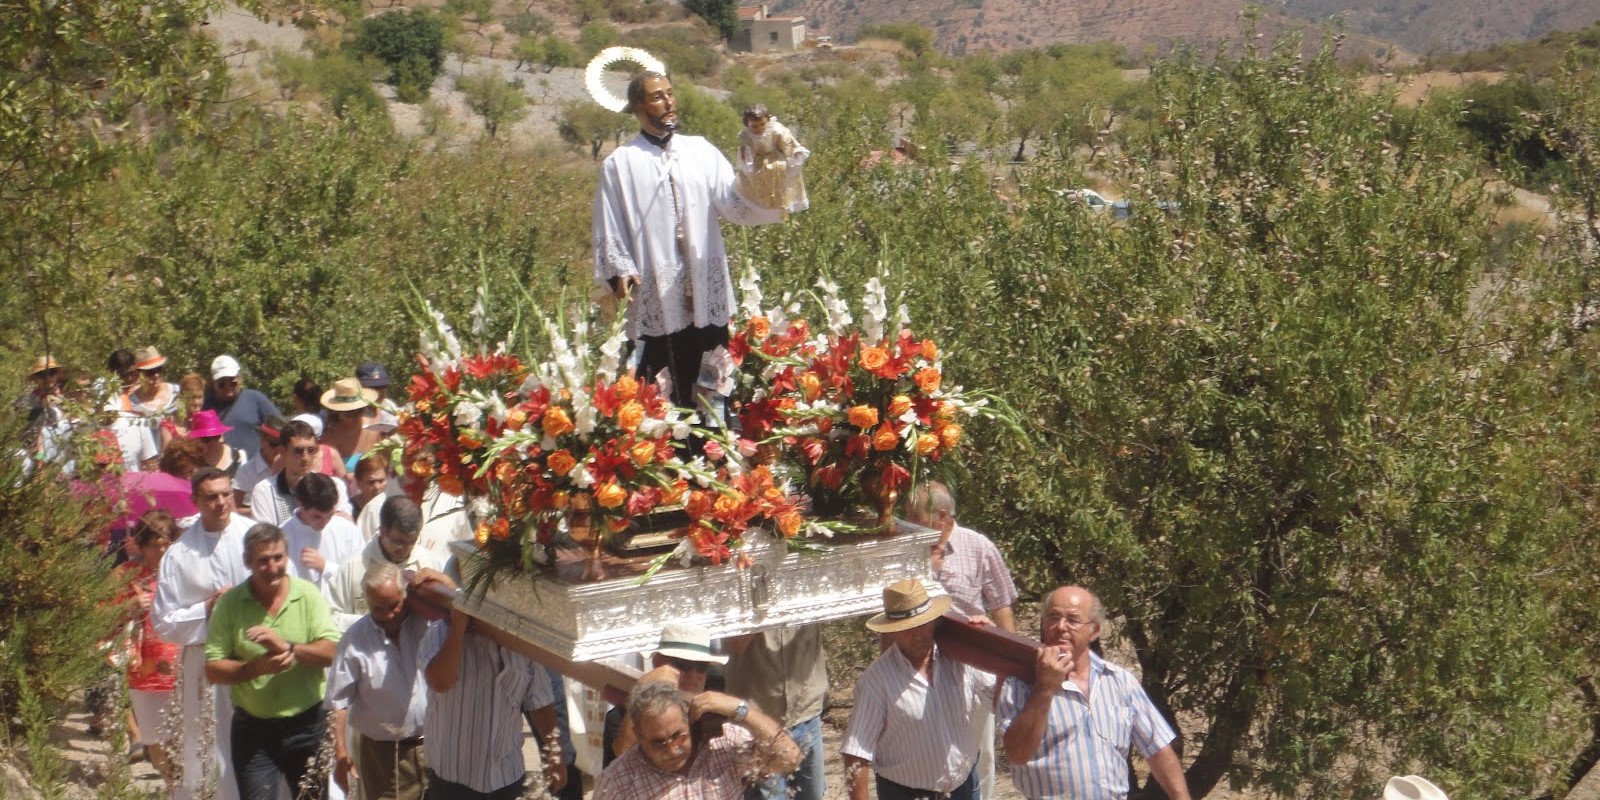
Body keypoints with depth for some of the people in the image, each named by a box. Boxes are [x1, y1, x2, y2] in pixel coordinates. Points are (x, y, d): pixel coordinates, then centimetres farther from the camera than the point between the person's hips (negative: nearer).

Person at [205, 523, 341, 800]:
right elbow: (212, 669, -5)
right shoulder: (230, 603, -3)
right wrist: (255, 667, -22)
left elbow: (332, 652, -11)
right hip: (253, 729, 0)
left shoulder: (308, 595, -3)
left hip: (306, 725, 0)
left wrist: (288, 647, -27)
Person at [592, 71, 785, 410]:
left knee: (712, 388, 7)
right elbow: (609, 229, 3)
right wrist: (620, 271, -11)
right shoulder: (620, 163, 4)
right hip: (655, 297, -2)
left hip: (707, 292, 3)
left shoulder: (701, 151, 10)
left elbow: (734, 204, 0)